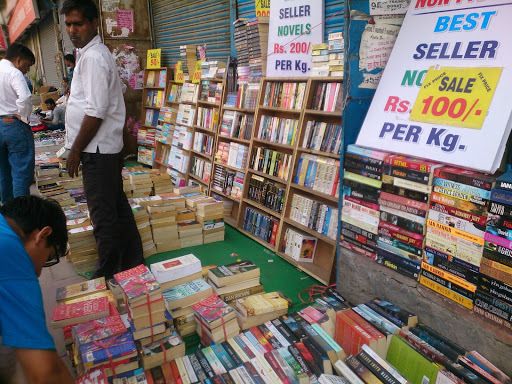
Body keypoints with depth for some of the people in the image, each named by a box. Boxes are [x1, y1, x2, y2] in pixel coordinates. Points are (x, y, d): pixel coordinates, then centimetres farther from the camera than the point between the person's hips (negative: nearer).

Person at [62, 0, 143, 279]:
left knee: (103, 215, 1)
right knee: (118, 208, 16)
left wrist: (75, 151, -15)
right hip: (106, 147, 10)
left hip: (97, 150, -10)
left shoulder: (93, 57, -16)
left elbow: (95, 112, -21)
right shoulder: (92, 54, 16)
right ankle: (133, 261, 30)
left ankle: (108, 273, 15)